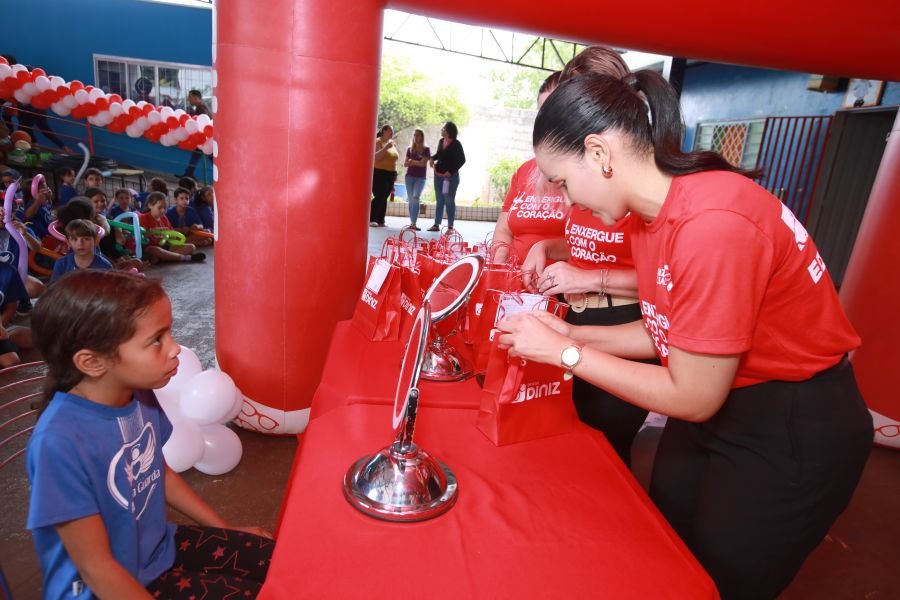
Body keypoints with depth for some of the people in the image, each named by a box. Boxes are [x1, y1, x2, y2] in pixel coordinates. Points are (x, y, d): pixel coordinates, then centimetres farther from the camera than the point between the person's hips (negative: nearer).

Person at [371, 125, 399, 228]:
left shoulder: (393, 143, 15)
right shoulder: (378, 141, -6)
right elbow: (375, 157, -19)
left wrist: (395, 174, 17)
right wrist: (385, 148, -26)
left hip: (390, 174, 7)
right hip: (378, 173, -7)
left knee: (384, 198, 6)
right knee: (379, 197, -13)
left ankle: (380, 220, 8)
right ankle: (371, 219, -7)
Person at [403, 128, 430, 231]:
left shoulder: (426, 149, -1)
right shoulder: (410, 149, 9)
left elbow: (423, 163, -11)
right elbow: (405, 164, 6)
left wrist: (412, 161, -6)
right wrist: (417, 162, -10)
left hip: (420, 178, -4)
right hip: (409, 176, 4)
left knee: (415, 199, -18)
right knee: (411, 200, 2)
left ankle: (413, 223, -19)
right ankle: (412, 223, 8)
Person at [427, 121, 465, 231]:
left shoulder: (456, 144, -10)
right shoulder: (441, 141, 7)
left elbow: (462, 160, -9)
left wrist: (451, 171, -17)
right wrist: (432, 158, 2)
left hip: (451, 176, -6)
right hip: (438, 175, 6)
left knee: (449, 201, -1)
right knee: (439, 200, 11)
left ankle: (450, 226, 5)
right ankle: (436, 224, 17)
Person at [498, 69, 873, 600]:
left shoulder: (712, 223, -31)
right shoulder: (650, 215, -4)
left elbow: (691, 398, -24)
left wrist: (564, 353, -20)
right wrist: (571, 334, -3)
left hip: (794, 434, -7)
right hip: (716, 401, 8)